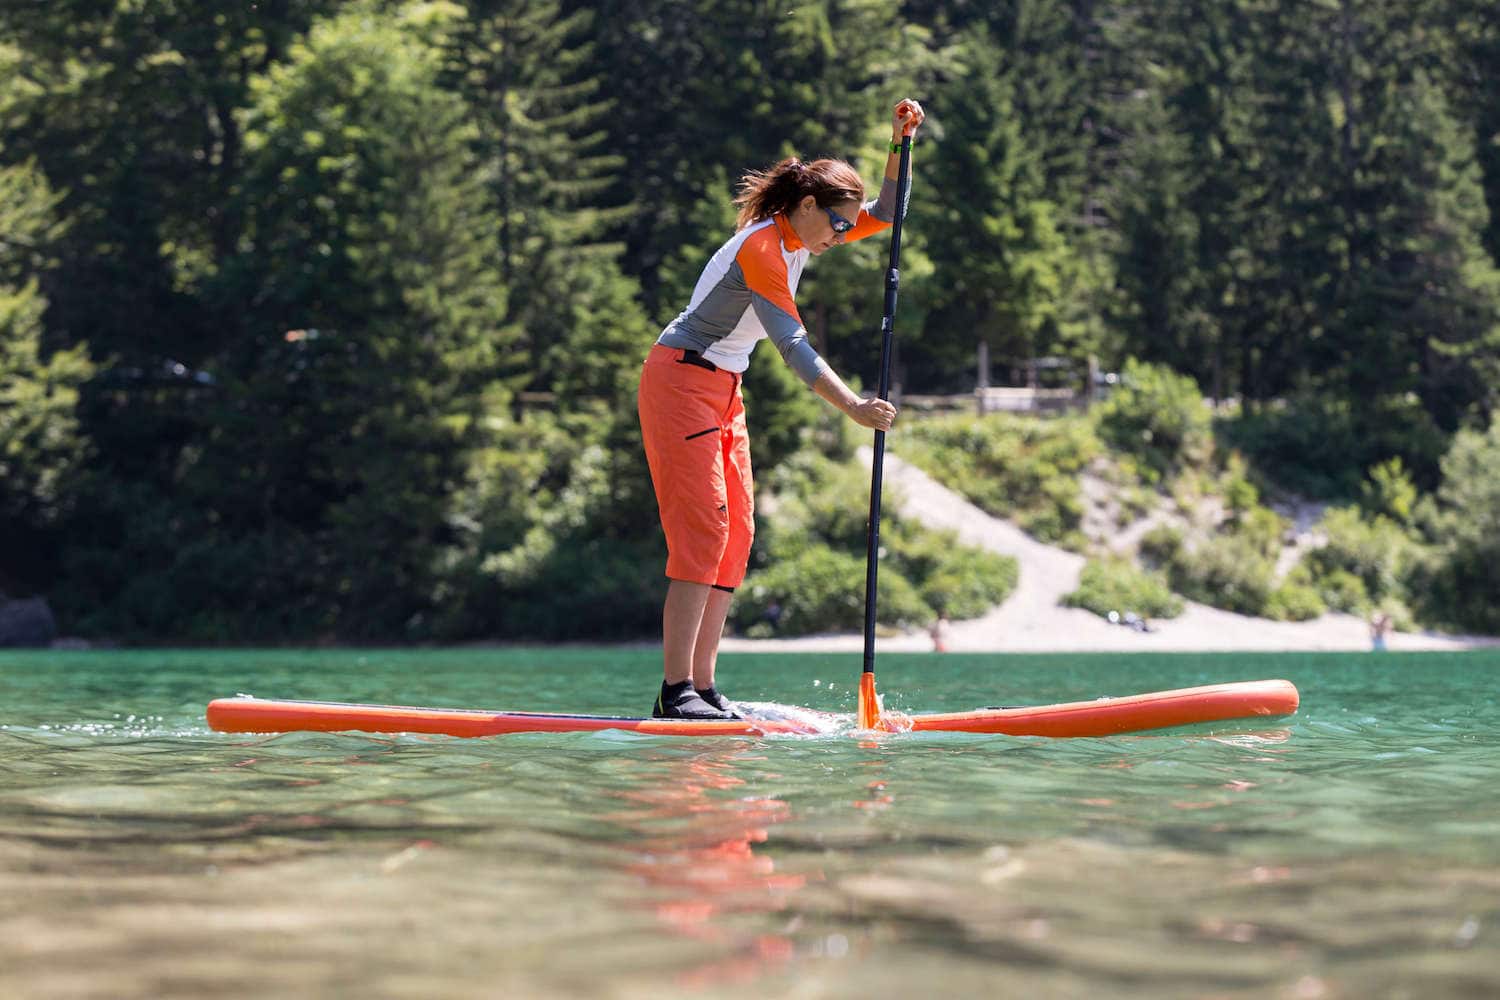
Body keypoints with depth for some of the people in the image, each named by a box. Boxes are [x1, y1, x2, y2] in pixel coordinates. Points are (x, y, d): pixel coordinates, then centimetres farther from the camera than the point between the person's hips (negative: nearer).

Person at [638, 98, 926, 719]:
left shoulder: (801, 237, 8)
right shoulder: (761, 248, -20)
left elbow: (884, 217, 18)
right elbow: (792, 345, -27)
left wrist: (899, 142, 5)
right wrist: (854, 408, -33)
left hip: (724, 390, 10)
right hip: (681, 381, -10)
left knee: (735, 534, 2)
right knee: (702, 529, -17)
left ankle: (702, 687, 1)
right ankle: (675, 691, -21)